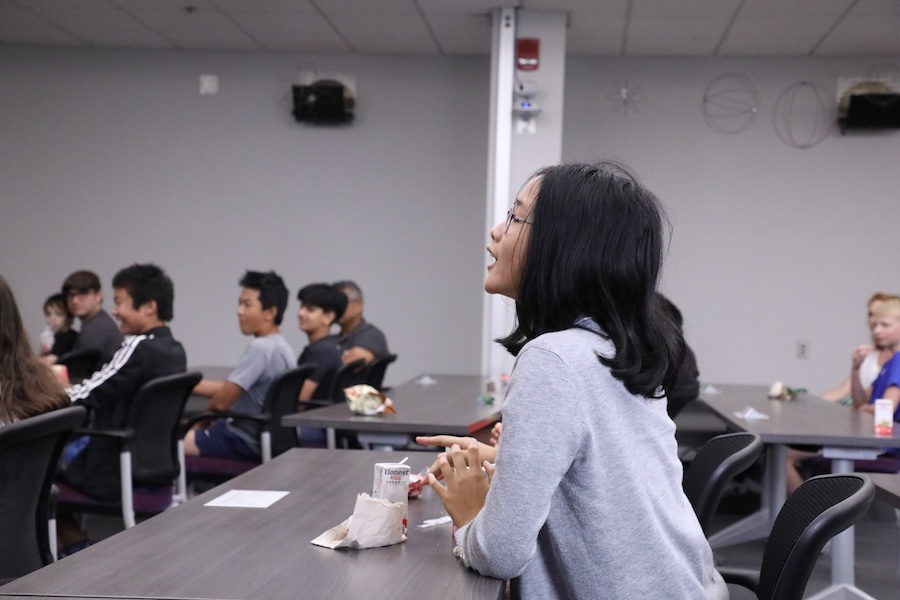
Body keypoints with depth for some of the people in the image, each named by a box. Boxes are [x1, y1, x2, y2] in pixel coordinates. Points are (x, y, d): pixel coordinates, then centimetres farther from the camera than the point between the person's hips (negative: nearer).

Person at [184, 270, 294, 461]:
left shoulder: (260, 348, -22)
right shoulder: (281, 346, 8)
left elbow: (221, 401, -21)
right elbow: (231, 388, 14)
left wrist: (201, 422, 1)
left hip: (245, 442, -10)